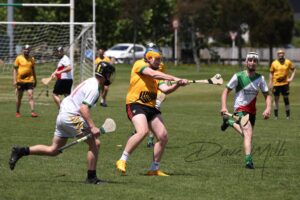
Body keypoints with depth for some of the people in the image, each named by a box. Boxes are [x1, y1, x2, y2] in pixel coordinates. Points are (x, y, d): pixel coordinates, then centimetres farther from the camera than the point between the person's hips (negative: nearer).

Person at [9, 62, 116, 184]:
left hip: (62, 116, 10)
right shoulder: (94, 88, -14)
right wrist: (92, 127, -31)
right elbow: (84, 108, -25)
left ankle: (20, 151, 14)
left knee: (53, 150, 15)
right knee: (95, 143, -9)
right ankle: (91, 177, -6)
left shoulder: (90, 82, 17)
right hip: (71, 118, -10)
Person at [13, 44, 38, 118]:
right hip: (20, 81, -1)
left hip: (29, 80, 1)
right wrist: (14, 80, -8)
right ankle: (17, 112, 20)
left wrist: (35, 80, 17)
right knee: (19, 97, 7)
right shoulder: (19, 58, -2)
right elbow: (15, 70, 0)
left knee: (31, 96, -11)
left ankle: (33, 112, -16)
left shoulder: (32, 59, 7)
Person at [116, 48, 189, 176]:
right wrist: (174, 78, -20)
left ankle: (154, 169, 14)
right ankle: (122, 161, -20)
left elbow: (165, 89, 5)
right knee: (143, 131, -29)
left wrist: (177, 85, -14)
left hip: (151, 108, 8)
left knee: (163, 136, 1)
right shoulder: (139, 65, -1)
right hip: (135, 104, -8)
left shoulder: (157, 75, 19)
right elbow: (153, 74, -17)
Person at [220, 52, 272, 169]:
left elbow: (267, 95, 7)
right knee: (248, 133, -24)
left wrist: (268, 108, -12)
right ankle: (248, 160, -28)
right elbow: (226, 91, -1)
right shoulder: (238, 76, -8)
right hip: (240, 109, -5)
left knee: (247, 134, 15)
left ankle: (230, 122, 38)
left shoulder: (260, 78, 2)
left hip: (252, 110, 6)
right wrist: (223, 107, -15)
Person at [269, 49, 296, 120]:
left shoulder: (288, 62, 2)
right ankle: (276, 115, 12)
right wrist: (270, 83, 0)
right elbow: (271, 73, 6)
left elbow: (293, 70, 11)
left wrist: (291, 78, -1)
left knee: (286, 98, 2)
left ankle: (288, 115, 11)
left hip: (285, 83, 0)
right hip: (276, 84, 0)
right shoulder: (274, 63, 1)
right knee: (276, 99, 4)